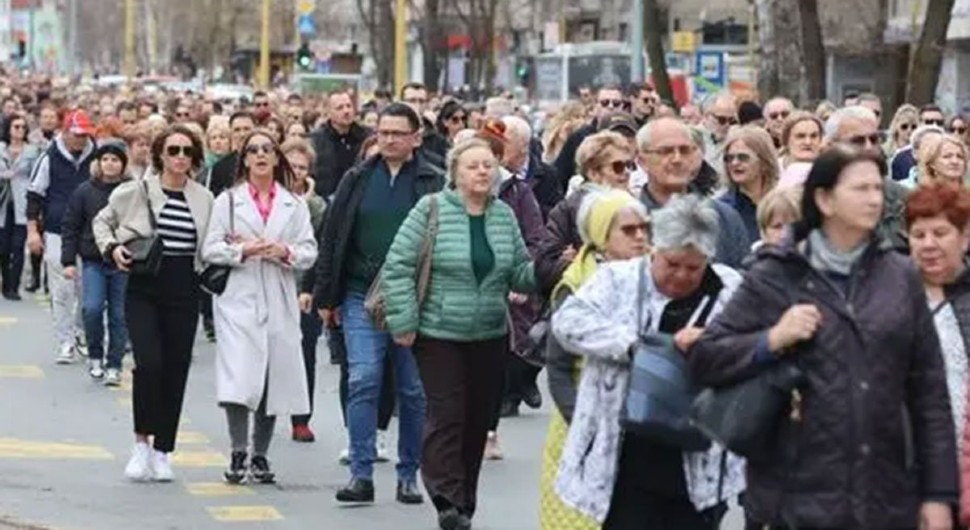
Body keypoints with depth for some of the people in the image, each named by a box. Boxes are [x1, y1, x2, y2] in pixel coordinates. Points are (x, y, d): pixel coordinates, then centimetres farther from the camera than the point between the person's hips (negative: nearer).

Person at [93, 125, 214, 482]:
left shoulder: (204, 199, 7)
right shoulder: (137, 192, -1)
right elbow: (102, 221, 11)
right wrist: (112, 248, -6)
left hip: (184, 292, 3)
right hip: (143, 289, -3)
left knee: (176, 369, 4)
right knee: (149, 363, -17)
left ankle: (162, 452, 14)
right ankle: (142, 442, -1)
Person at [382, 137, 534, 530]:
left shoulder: (505, 216, 7)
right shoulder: (431, 211, -7)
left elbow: (519, 273, 11)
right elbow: (398, 266, -7)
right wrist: (404, 321, -11)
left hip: (490, 337, 5)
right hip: (439, 335, -4)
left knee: (478, 420, 7)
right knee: (447, 415, -12)